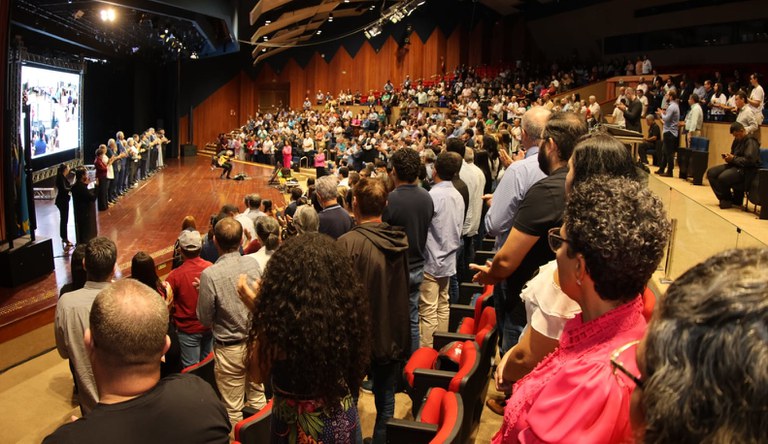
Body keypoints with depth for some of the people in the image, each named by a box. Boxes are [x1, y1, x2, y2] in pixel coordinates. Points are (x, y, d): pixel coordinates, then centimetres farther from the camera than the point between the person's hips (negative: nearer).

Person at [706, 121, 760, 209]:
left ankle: (728, 200, -7)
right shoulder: (737, 140, 12)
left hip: (747, 170, -10)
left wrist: (733, 159, -20)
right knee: (711, 172, -5)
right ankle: (723, 198, -1)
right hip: (735, 165, 10)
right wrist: (728, 157, 3)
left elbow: (749, 160, -24)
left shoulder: (751, 142, -14)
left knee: (722, 177, -32)